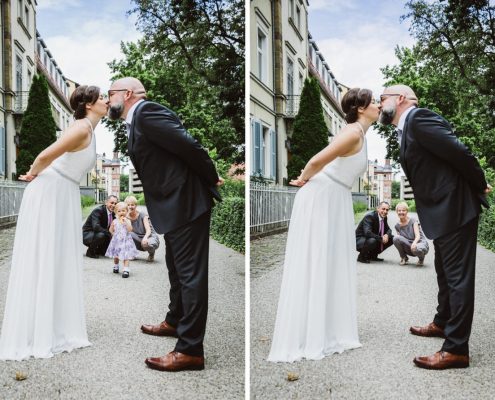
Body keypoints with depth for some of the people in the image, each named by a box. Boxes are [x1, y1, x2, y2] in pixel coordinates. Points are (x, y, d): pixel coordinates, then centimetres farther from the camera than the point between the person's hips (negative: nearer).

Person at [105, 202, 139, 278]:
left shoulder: (127, 220, -7)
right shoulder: (115, 221, 1)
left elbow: (130, 229, -21)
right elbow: (111, 230, 15)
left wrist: (126, 221, -25)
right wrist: (114, 234, 4)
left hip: (125, 241, -4)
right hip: (116, 241, 4)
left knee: (125, 256, -10)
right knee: (116, 255, 18)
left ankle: (126, 270, -14)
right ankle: (116, 266, 40)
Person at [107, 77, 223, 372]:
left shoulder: (147, 111, -14)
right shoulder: (138, 120, 17)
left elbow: (190, 147, -18)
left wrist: (212, 178, -9)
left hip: (186, 203, -10)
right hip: (175, 204, 10)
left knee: (190, 273, -6)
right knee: (177, 269, 24)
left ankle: (191, 350, 0)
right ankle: (175, 322, 43)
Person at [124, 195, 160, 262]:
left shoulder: (142, 215, -14)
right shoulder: (127, 217, -2)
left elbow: (148, 230, -23)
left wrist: (145, 237, -45)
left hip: (151, 236, -4)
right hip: (139, 238, 4)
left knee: (146, 244, -40)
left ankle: (151, 254, -2)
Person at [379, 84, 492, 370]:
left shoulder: (420, 118, -16)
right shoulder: (408, 129, 16)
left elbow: (460, 154, -20)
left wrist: (480, 185, -7)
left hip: (455, 209, -10)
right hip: (444, 210, 10)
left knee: (458, 276, -5)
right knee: (445, 272, 23)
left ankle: (456, 349, 0)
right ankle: (443, 323, 41)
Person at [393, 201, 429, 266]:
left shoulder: (413, 220, -9)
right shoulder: (397, 225, 4)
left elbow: (418, 236, -19)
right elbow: (399, 239, 6)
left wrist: (414, 243, -40)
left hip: (420, 243, -4)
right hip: (408, 246, 4)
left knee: (416, 249, -42)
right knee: (396, 238, -25)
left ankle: (421, 259, -3)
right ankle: (404, 258, -2)